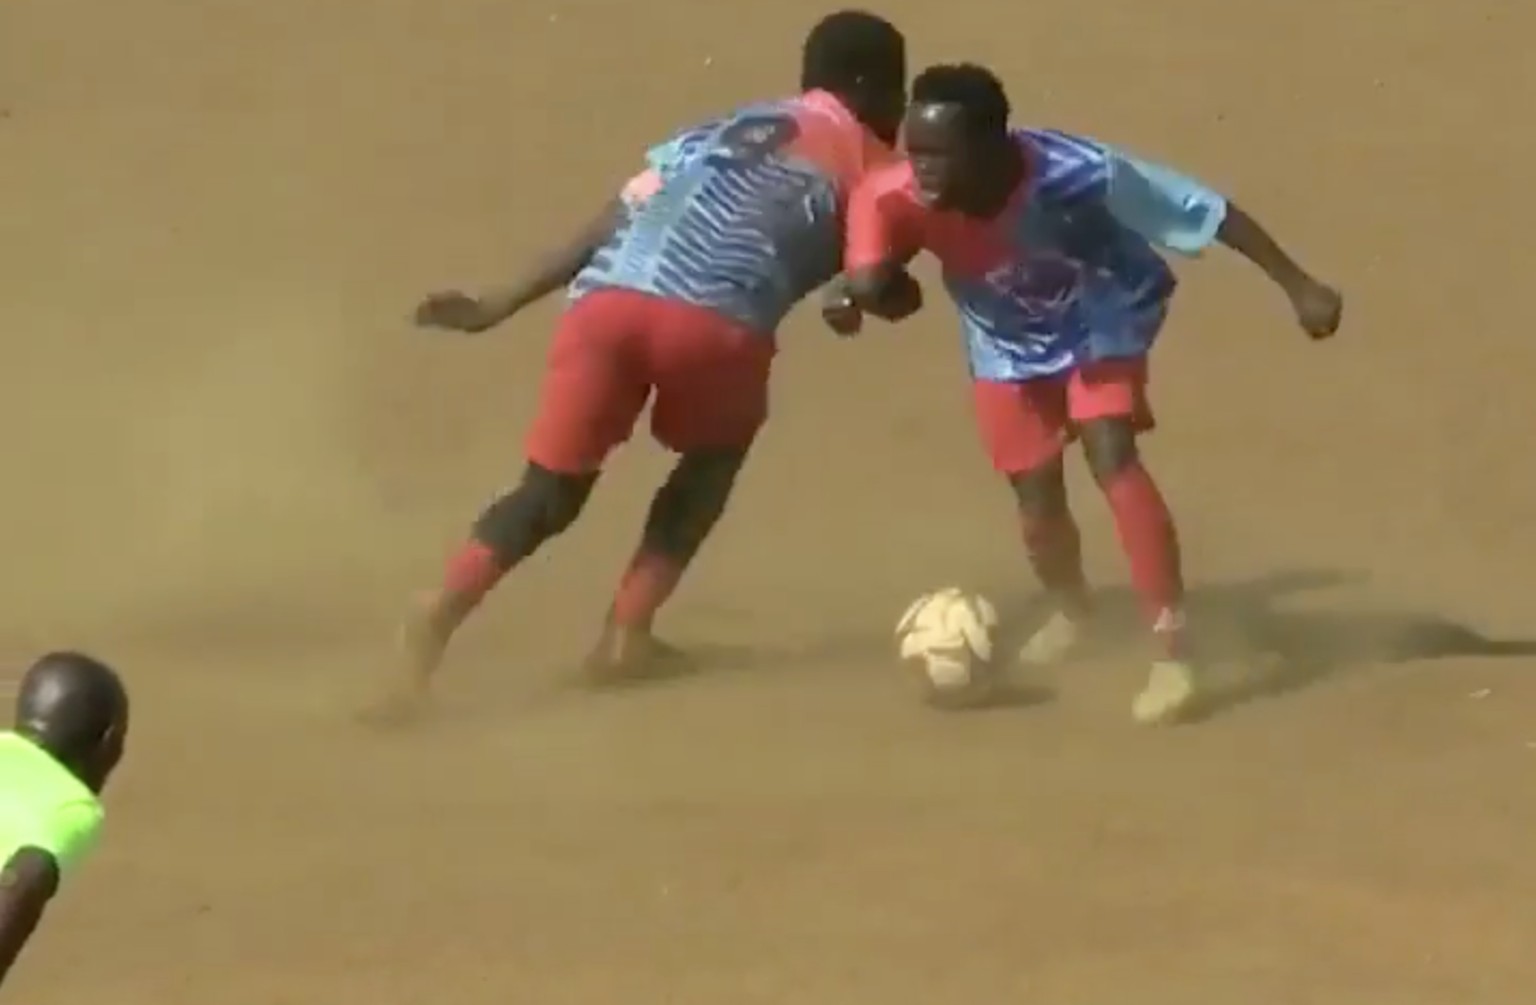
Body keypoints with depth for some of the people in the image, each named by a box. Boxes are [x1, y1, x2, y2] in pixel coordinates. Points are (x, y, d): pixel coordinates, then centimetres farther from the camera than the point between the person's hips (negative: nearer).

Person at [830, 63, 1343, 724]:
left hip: (1101, 322, -3)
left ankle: (1172, 650, -18)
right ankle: (1069, 611, 45)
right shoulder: (899, 197, -35)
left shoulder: (1076, 174, -41)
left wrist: (1298, 288, -26)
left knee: (1112, 456, -22)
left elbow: (1208, 213, -31)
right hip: (1009, 343, 3)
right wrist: (851, 291, -53)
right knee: (1035, 488, 11)